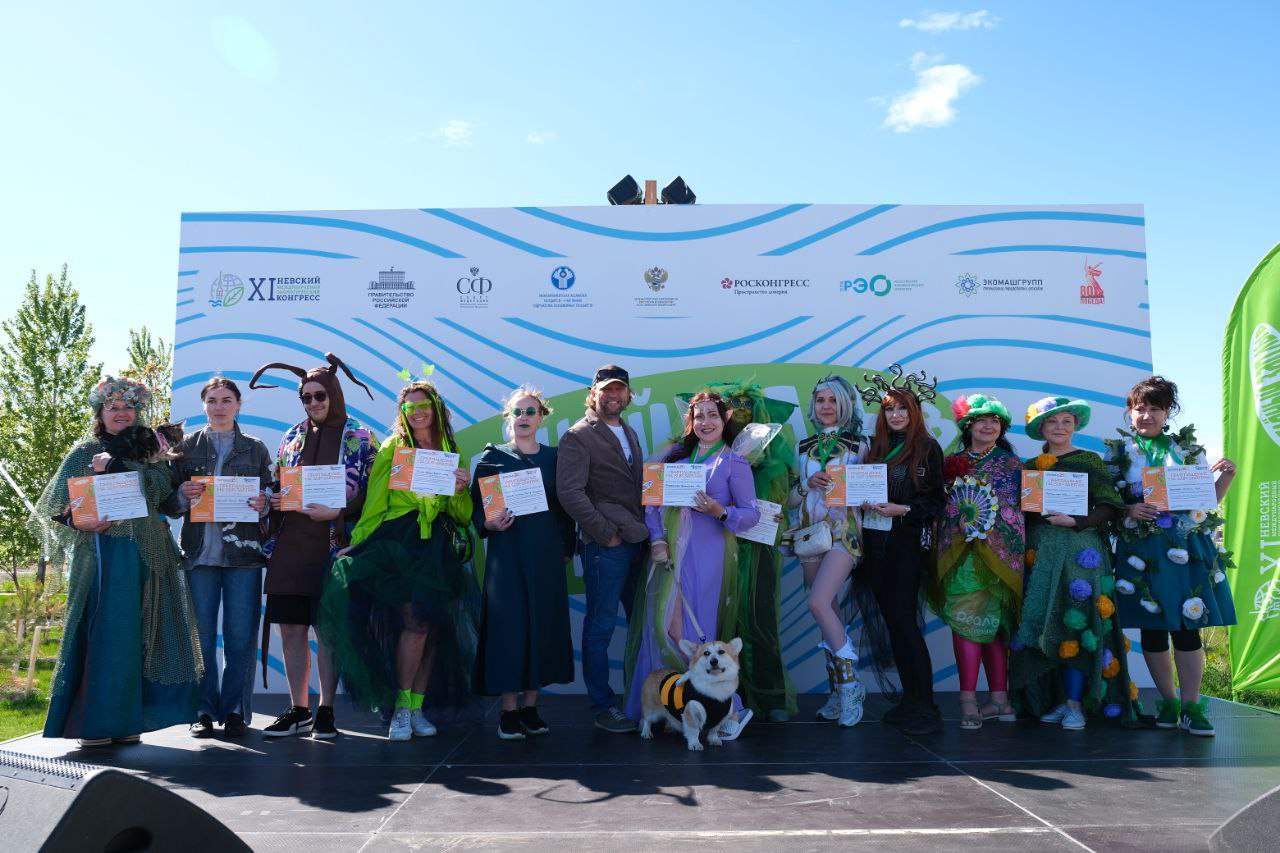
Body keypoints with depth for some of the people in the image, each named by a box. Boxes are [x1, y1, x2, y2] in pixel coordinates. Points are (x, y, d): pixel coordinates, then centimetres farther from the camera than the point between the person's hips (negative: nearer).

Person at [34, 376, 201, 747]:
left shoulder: (147, 451, 15)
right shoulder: (84, 452, 8)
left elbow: (161, 490, -4)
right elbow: (55, 506, 3)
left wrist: (113, 467, -9)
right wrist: (79, 523, -16)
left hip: (145, 553, 3)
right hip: (103, 551, -3)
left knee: (134, 634, 3)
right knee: (104, 632, -8)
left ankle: (123, 721, 12)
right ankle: (94, 724, -1)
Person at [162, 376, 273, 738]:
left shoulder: (255, 449, 10)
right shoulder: (186, 447, 10)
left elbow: (270, 497, 9)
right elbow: (167, 503, 8)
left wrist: (264, 504, -12)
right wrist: (183, 495, -13)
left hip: (243, 552, 0)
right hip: (199, 552, 1)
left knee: (240, 635, 1)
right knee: (201, 634, 4)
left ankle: (235, 711, 10)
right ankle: (205, 711, 14)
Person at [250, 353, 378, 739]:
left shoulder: (359, 438, 1)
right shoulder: (292, 437, 14)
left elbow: (371, 493, -4)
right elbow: (275, 487, 21)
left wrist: (336, 512, -16)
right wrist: (272, 500, 0)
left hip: (331, 545, -4)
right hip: (289, 545, 5)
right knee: (291, 628, 7)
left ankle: (325, 711, 13)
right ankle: (298, 711, 18)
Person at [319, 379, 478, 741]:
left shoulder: (453, 452, 13)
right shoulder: (392, 447, 6)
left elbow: (463, 514, 12)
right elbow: (374, 503, 1)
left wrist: (460, 491, -8)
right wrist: (358, 544, -8)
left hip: (439, 546, 3)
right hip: (399, 541, -3)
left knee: (433, 627, 2)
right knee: (415, 622, -15)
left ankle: (417, 707, 13)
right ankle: (401, 709, -3)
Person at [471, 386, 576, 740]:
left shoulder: (553, 458, 10)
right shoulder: (492, 457, 4)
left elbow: (565, 508, 10)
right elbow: (476, 508, 1)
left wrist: (567, 547, 4)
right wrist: (489, 524, -18)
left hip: (547, 555, 3)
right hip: (507, 553, -2)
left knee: (543, 624, 4)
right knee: (509, 625, -5)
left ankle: (530, 705, 14)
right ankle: (509, 710, 2)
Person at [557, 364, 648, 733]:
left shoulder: (629, 433, 19)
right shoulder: (578, 436, -5)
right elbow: (569, 493, -13)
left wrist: (649, 530, 10)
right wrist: (606, 534, -13)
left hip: (637, 540, 7)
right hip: (605, 545, -7)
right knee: (601, 627, 0)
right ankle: (603, 707, 10)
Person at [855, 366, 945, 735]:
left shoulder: (927, 448, -2)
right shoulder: (876, 447, 13)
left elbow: (936, 501, -4)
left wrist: (903, 510, -16)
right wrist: (863, 500, -2)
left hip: (908, 543, -5)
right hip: (875, 542, 6)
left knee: (905, 621, -9)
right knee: (891, 622, 7)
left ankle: (926, 706, -3)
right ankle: (909, 698, 15)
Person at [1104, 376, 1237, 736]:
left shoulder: (1188, 449, 11)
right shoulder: (1117, 451, 6)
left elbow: (1207, 498, 14)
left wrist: (1227, 476, -2)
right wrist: (1128, 511, -14)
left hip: (1187, 548, 1)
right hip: (1141, 551, -1)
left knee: (1188, 627, -2)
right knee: (1152, 629, 5)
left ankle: (1191, 706, 6)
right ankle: (1168, 702, 18)